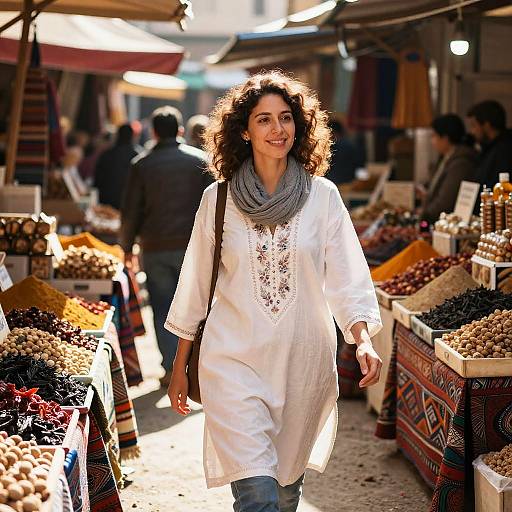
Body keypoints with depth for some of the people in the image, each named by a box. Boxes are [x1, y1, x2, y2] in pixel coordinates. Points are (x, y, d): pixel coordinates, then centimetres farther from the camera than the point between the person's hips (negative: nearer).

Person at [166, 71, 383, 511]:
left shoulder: (323, 196, 0)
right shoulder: (218, 198, 0)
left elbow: (347, 278, -1)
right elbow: (194, 289, 7)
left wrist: (363, 340, -18)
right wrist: (179, 368, 9)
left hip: (304, 363, 2)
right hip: (234, 361, -1)